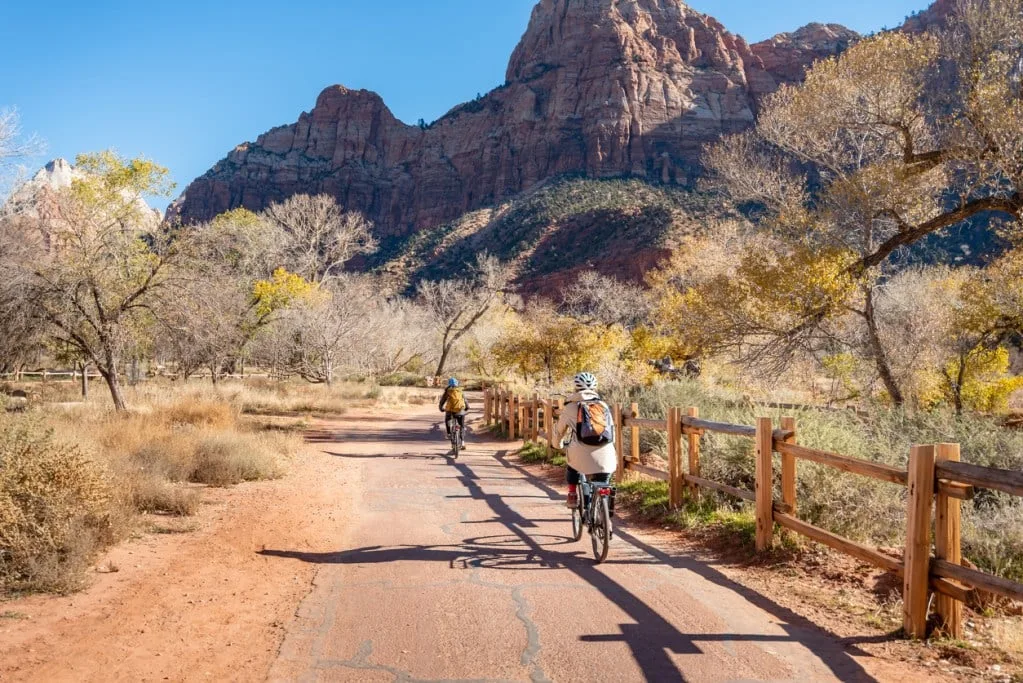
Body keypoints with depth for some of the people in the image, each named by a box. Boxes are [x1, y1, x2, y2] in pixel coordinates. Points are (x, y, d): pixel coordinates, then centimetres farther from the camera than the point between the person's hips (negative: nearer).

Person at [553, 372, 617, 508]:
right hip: (604, 459, 1)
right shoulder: (603, 405, 16)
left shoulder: (570, 407, 12)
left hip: (581, 457, -1)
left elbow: (559, 431, 26)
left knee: (572, 464, 33)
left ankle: (572, 496, 25)